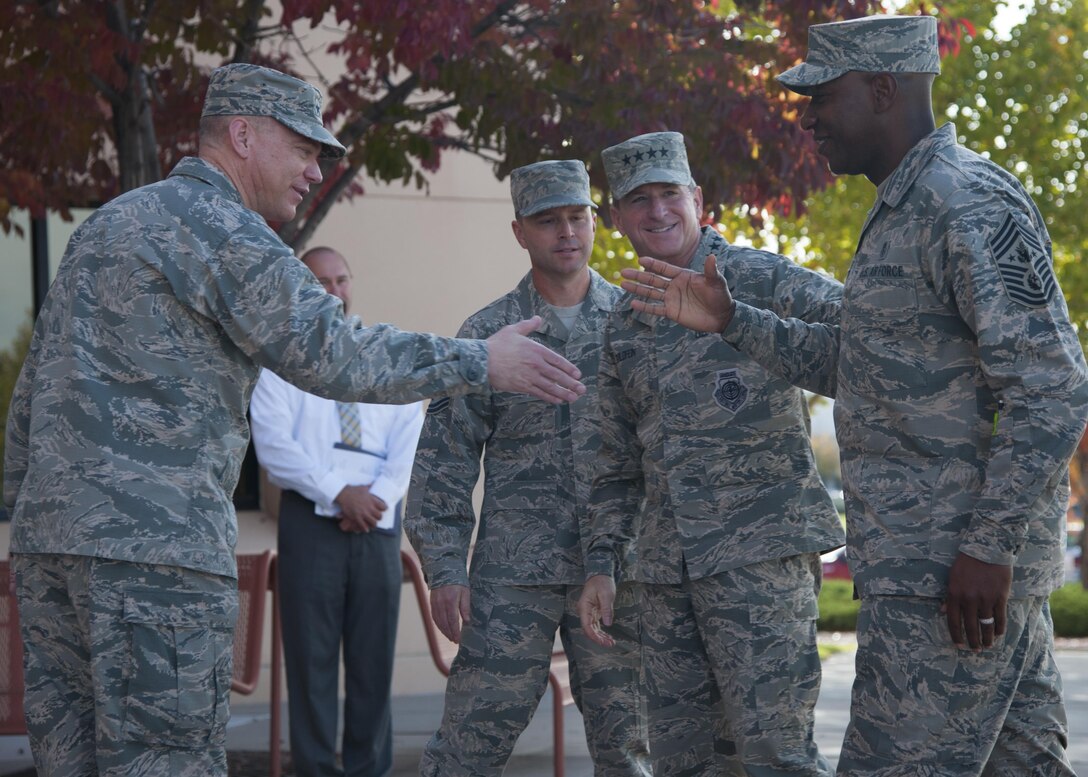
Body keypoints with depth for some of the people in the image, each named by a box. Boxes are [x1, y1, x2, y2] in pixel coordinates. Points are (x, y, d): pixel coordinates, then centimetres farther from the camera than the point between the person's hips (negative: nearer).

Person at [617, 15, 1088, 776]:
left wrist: (989, 547, -22)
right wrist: (731, 319, 18)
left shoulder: (968, 204, -16)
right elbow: (853, 357, 26)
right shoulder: (905, 209, 17)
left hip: (954, 567, -10)